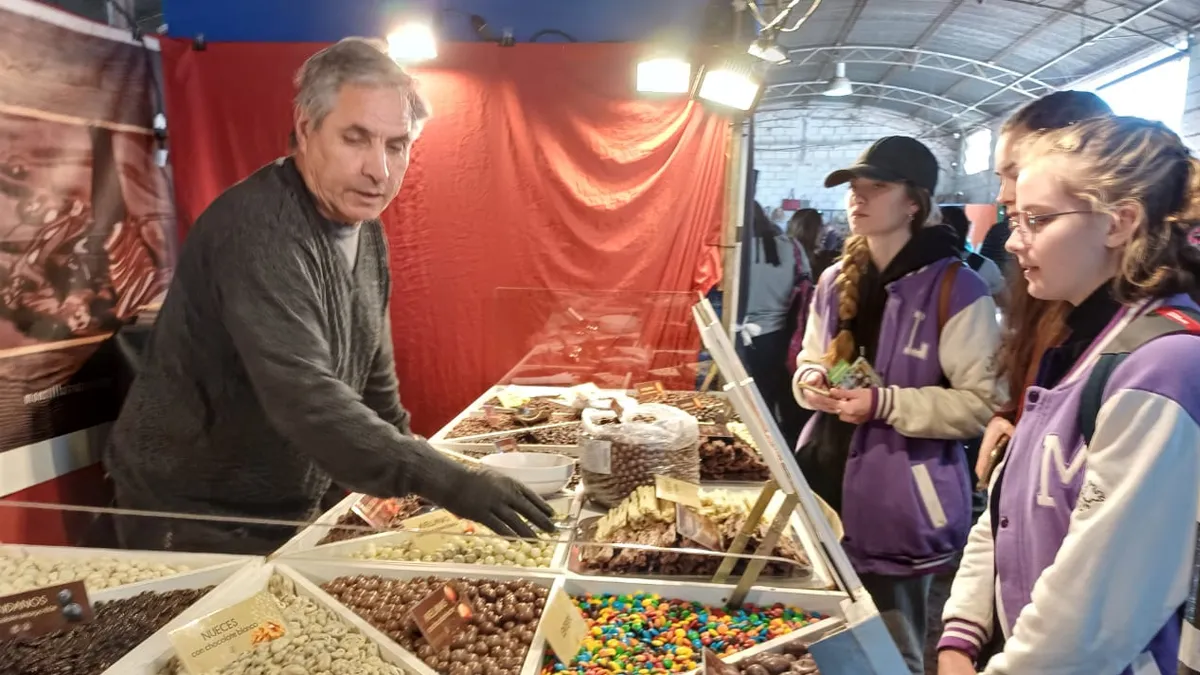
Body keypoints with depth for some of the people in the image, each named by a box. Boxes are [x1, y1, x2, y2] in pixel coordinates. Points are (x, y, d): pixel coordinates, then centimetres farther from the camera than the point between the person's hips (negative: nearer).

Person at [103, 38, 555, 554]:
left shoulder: (365, 229, 0)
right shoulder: (257, 231, -27)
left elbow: (373, 372, 9)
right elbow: (305, 399, -39)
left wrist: (406, 467, 9)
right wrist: (444, 482, -44)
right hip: (192, 515, -7)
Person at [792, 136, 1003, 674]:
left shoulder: (955, 289, -14)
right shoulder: (835, 281, 7)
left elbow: (984, 403, -16)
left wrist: (885, 403, -23)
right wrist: (811, 380, -3)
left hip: (899, 505, -6)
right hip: (826, 489, 6)